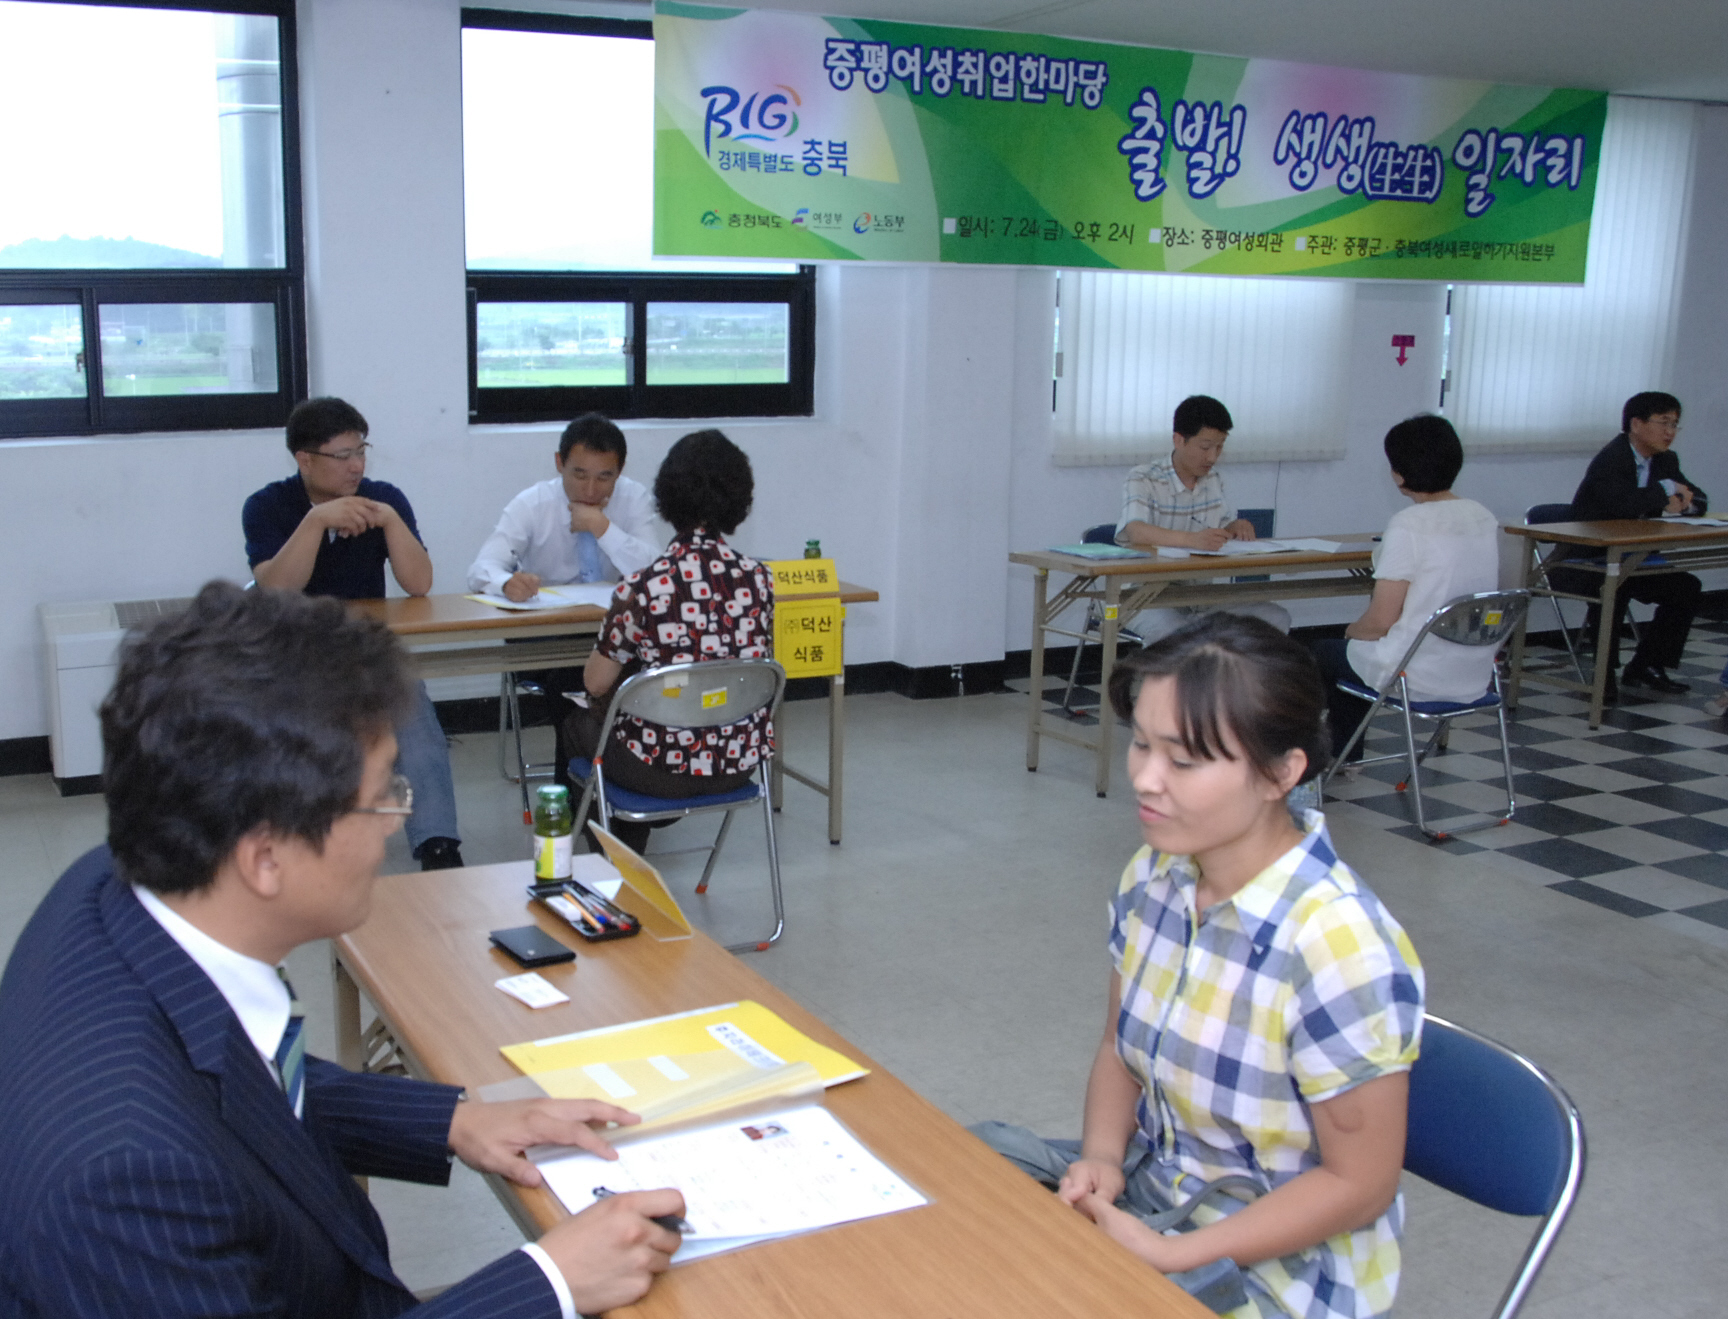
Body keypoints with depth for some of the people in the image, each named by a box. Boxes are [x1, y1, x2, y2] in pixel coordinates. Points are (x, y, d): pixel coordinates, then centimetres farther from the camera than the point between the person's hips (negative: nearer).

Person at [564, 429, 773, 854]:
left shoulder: (643, 587, -21)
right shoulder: (758, 578, -8)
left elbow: (596, 683, -10)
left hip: (665, 771, -5)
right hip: (740, 763, 5)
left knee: (579, 722, 28)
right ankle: (631, 850, 43)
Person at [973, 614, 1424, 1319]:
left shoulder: (1342, 949, -27)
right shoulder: (1152, 877, -6)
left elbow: (1358, 1185, -18)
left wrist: (1166, 1256, -20)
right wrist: (1101, 1157, -10)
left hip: (1279, 1261, -6)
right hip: (1147, 1180, 7)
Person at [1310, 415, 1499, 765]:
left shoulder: (1409, 525, -20)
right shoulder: (1485, 519, 2)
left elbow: (1380, 621, -20)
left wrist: (1352, 630, 4)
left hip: (1419, 679, -7)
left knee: (1322, 652, 21)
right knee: (1357, 647, 31)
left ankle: (1341, 757, 36)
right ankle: (1345, 758, 42)